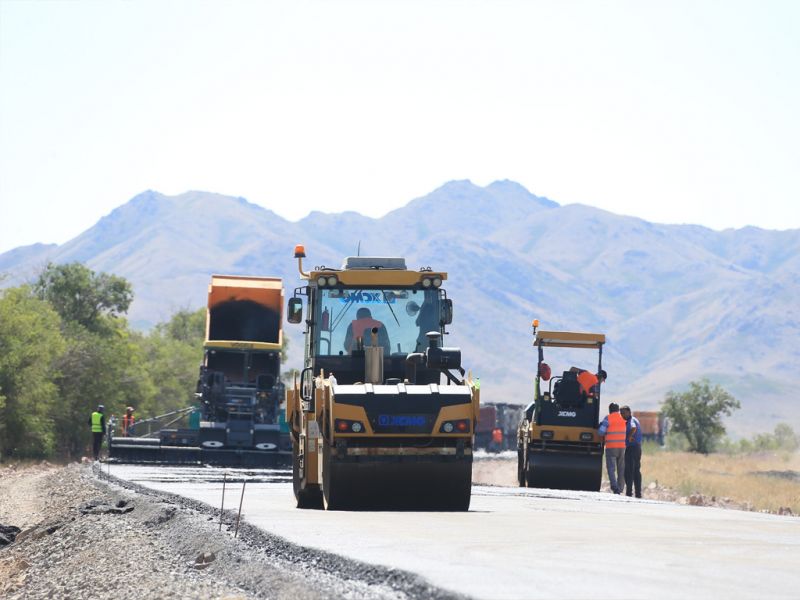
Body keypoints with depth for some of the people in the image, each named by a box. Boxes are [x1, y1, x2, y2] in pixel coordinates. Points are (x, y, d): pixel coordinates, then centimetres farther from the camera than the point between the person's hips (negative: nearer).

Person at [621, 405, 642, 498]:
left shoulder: (631, 420, -12)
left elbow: (634, 428, -34)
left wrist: (629, 437, -21)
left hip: (631, 448, -10)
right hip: (638, 448, 10)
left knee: (629, 471, -8)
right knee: (636, 471, 12)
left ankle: (629, 492, -11)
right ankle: (638, 493, 12)